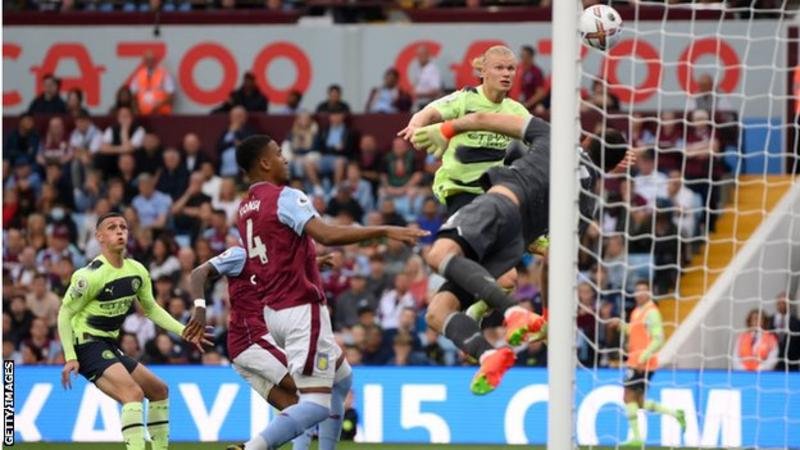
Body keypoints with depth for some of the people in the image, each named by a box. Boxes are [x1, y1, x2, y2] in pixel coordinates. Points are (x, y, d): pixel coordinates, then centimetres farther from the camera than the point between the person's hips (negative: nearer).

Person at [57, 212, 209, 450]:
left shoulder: (137, 271, 4)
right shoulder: (90, 276, -18)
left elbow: (151, 308, 18)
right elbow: (65, 313, -13)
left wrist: (184, 331, 9)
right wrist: (70, 357, -21)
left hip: (110, 346, 9)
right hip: (87, 344, -9)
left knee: (159, 390, 16)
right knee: (133, 393, -28)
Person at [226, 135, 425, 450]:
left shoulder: (245, 209, 12)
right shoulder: (285, 198, -14)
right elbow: (326, 235, -29)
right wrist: (386, 232, -29)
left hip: (272, 310, 10)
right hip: (301, 309, -10)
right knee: (317, 404, -12)